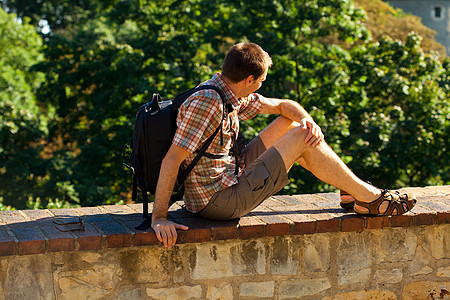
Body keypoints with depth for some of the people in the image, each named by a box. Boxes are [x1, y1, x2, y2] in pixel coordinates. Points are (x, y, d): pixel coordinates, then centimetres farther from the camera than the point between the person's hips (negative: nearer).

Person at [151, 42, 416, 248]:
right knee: (301, 138, -7)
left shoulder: (232, 95, 6)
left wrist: (308, 120, -7)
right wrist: (159, 218, -30)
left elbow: (283, 106, 15)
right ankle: (370, 198, 5)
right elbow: (171, 161, -28)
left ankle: (353, 190, 19)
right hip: (219, 202, -10)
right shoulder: (206, 103, -24)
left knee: (289, 124, 13)